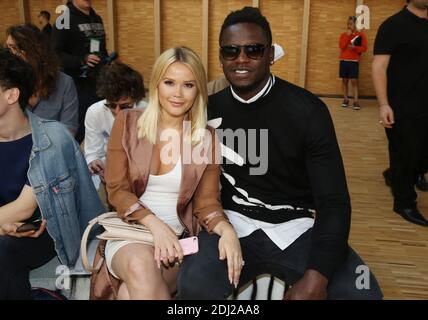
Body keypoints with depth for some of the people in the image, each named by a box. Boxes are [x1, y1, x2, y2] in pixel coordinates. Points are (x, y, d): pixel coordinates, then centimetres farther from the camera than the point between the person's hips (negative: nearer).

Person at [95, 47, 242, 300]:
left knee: (132, 292, -28)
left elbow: (206, 201, 1)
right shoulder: (128, 123, 0)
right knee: (141, 267, -34)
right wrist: (155, 225, -17)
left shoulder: (207, 139, 2)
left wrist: (227, 230, -21)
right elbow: (117, 190, -1)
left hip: (178, 238, 0)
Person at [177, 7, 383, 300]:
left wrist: (316, 278, -26)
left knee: (362, 293, -25)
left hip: (298, 226, 0)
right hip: (235, 223, 1)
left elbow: (334, 200, -12)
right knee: (195, 286, -29)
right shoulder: (210, 110, 1)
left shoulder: (308, 110, -9)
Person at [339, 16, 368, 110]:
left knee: (354, 80, -8)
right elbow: (341, 46, -5)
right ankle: (346, 99, 14)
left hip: (354, 61, -3)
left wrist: (355, 47, -15)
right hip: (344, 60, 3)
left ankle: (356, 101, -10)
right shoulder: (343, 35, 10)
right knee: (345, 80, 5)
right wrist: (347, 36, -8)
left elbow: (364, 48, -1)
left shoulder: (361, 35, 4)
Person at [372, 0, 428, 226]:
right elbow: (379, 67, -15)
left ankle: (394, 175, 40)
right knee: (404, 155, 3)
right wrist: (383, 105, -23)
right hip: (401, 107, -7)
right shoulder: (394, 25, -9)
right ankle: (404, 203, 20)